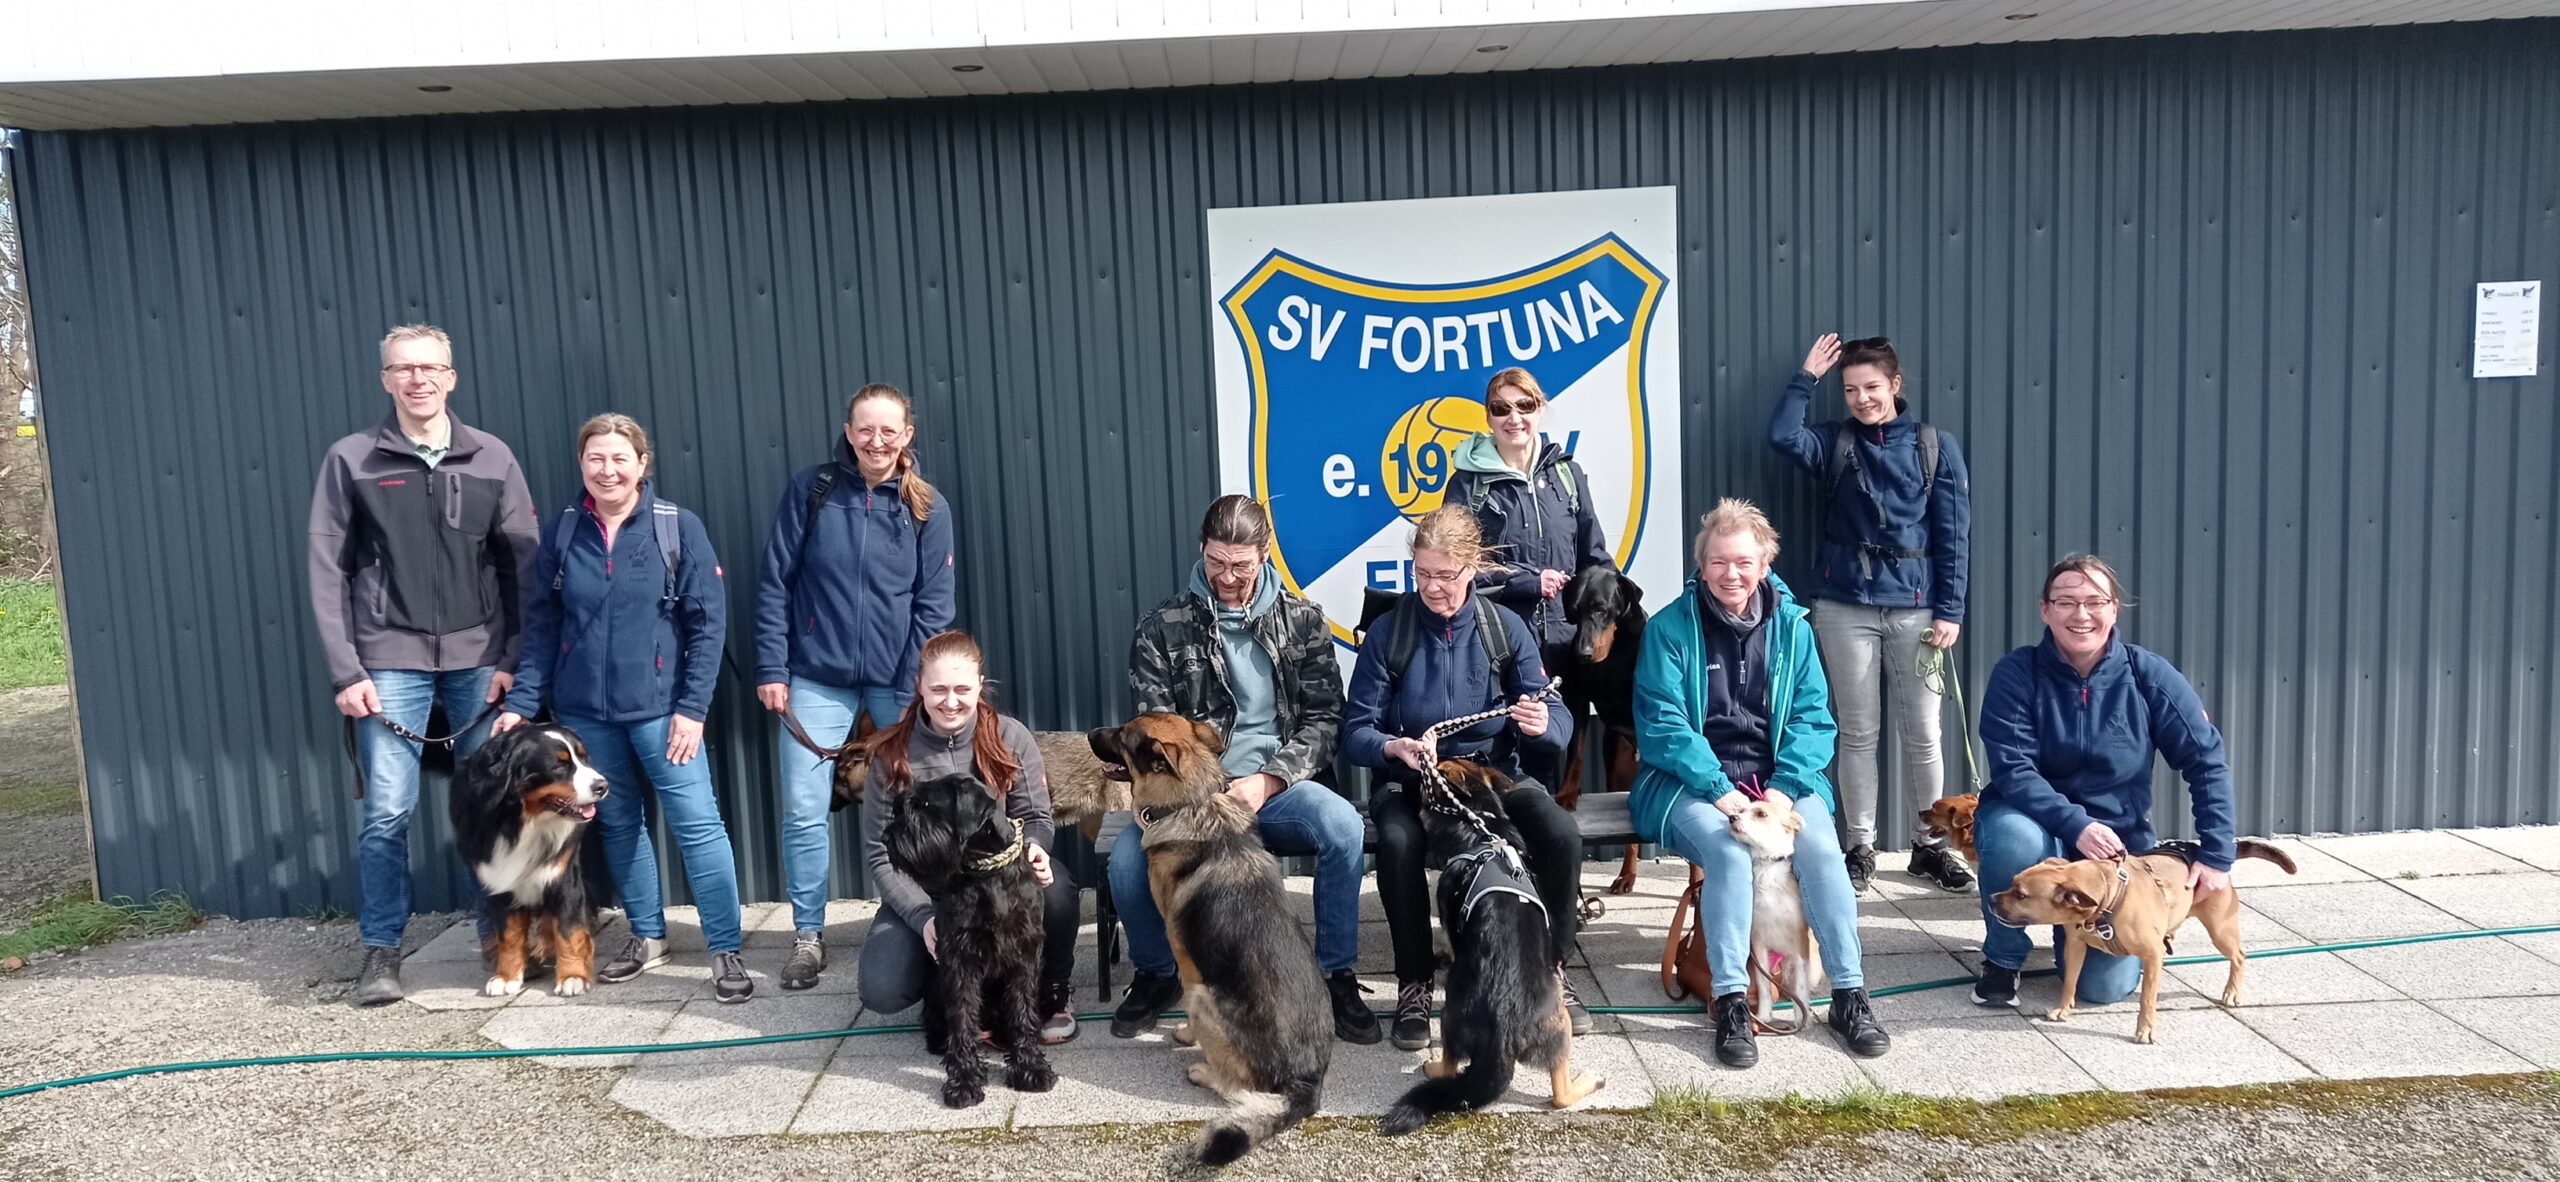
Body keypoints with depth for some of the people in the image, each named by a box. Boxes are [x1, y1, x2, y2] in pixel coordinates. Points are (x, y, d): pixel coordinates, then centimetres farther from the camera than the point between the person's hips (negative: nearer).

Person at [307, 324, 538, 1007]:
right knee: (388, 812, -1)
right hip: (391, 662, -1)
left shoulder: (492, 458, 5)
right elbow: (328, 573, 1)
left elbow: (522, 566, 4)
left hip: (479, 661, 1)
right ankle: (381, 950, 12)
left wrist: (514, 660, -3)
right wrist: (346, 673, -5)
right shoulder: (350, 461, 2)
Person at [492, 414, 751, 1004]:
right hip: (585, 711, 4)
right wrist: (522, 701, -1)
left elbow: (708, 624, -6)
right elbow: (541, 626, 7)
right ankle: (648, 936, 29)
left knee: (697, 822, -7)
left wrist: (692, 707, -11)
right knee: (617, 823, 13)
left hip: (659, 707, -3)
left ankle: (725, 951, 1)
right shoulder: (562, 533, 4)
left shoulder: (679, 528, -6)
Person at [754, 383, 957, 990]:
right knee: (804, 811, -1)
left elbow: (932, 604, -1)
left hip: (896, 683, 1)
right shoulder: (811, 490, 0)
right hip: (816, 680, 0)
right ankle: (807, 933, 14)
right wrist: (771, 669, -4)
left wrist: (915, 690, -7)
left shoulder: (927, 506, 1)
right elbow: (775, 583, 1)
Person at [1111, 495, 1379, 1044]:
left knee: (1344, 827, -32)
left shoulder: (1302, 620, 7)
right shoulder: (1162, 627, 4)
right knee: (1127, 859, -29)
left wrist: (1267, 781, -11)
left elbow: (1324, 717, 4)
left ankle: (1336, 976, -10)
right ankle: (1156, 974, 4)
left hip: (1276, 786, 0)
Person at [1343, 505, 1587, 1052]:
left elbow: (1559, 720, -3)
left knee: (1563, 836, -27)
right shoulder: (1386, 633, -4)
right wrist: (1395, 747, -29)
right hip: (1410, 781, -1)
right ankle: (1414, 985, -15)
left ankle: (1553, 970, -3)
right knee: (1398, 843, -35)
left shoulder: (1504, 627, 0)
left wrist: (1543, 724, -28)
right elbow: (1356, 733, -6)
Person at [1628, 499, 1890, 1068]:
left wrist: (1783, 788, -12)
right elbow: (1661, 723, -9)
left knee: (1821, 846, -24)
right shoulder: (1670, 627, -4)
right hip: (1691, 781, -3)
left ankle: (1849, 994, -13)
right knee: (1728, 849, -31)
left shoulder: (1791, 626, 6)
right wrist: (1719, 790, -18)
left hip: (1778, 779, 3)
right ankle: (1730, 1004, -23)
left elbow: (1813, 719, 4)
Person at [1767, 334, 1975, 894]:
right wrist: (1807, 377, -6)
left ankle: (1930, 844, 18)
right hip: (1845, 606, 1)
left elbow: (1954, 532, 1)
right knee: (1857, 732, 6)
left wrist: (1949, 611, -4)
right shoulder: (1834, 443, 7)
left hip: (1915, 608, -1)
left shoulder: (1935, 445, 4)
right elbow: (1781, 435, -14)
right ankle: (1861, 847, 15)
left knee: (1922, 733, 4)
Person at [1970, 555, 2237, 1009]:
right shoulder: (2017, 674, -15)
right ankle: (2002, 961, -10)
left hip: (2118, 841, 1)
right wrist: (2076, 826, -35)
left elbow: (2207, 762, -7)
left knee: (2105, 985, -12)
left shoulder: (2148, 676, -10)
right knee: (2013, 836, -39)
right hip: (2037, 826, -1)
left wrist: (2217, 856, -12)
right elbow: (2012, 772, -21)